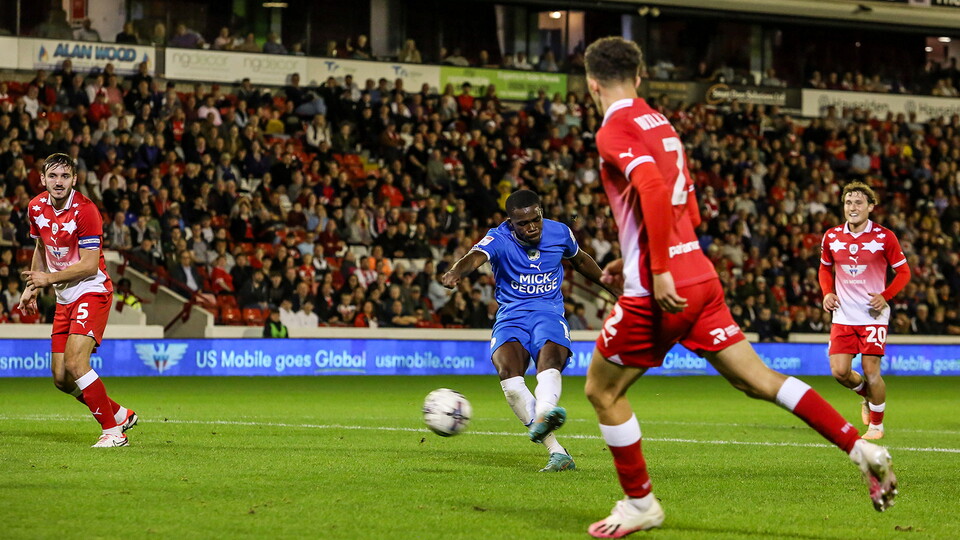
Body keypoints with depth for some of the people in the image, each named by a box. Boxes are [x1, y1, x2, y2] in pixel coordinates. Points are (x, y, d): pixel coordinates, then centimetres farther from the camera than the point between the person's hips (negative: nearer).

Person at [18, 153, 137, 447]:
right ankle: (121, 414, 23)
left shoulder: (85, 210, -18)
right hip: (64, 300, 7)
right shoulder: (37, 207, 4)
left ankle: (113, 431, -12)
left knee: (75, 364, -23)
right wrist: (33, 288, 18)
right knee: (61, 379, 4)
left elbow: (90, 265, -19)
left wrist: (49, 278, -20)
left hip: (92, 292, -7)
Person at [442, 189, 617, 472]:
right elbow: (476, 256, -30)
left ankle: (542, 416, -65)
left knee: (550, 359, -33)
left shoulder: (559, 233, 5)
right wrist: (456, 272, -53)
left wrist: (610, 285, 39)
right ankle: (557, 451, -33)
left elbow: (580, 260, 27)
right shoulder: (499, 239, -7)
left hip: (549, 314, 1)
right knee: (507, 368, -31)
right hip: (511, 318, -1)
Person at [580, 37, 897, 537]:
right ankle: (861, 449, -5)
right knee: (756, 379, 5)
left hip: (662, 290, -8)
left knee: (602, 391, 8)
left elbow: (654, 191, -26)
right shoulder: (661, 125, 18)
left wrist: (659, 271, -25)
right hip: (699, 277, 8)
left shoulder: (615, 130, -9)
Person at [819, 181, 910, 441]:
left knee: (871, 371, -7)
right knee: (839, 371, -5)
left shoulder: (884, 237, -6)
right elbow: (825, 267, 20)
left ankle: (876, 424, 14)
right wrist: (827, 293, 2)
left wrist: (885, 296, -13)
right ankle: (868, 396, 28)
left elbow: (903, 271, 1)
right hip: (843, 315, 3)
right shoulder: (831, 237, 3)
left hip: (873, 314, -3)